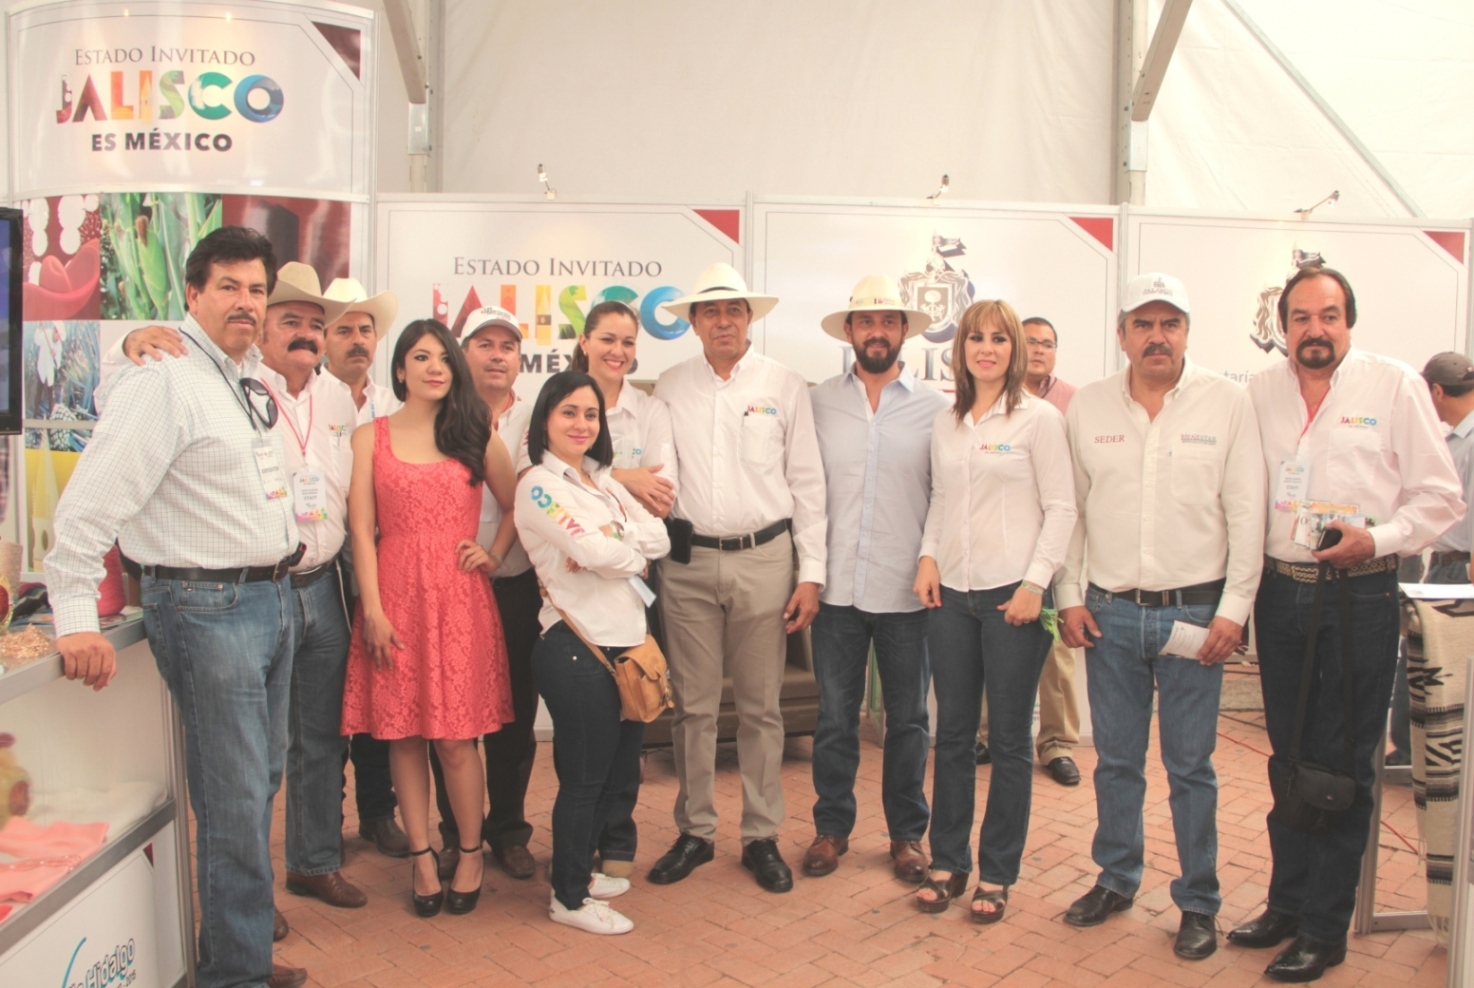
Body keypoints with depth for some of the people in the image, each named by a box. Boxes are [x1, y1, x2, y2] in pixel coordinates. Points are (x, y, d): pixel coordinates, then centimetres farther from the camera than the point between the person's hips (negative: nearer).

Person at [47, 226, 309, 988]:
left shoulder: (252, 378, 13)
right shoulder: (163, 381, -14)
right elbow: (91, 501, -18)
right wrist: (75, 618, -20)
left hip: (271, 595, 9)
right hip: (207, 605, -8)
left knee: (258, 784, 17)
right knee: (234, 799, -1)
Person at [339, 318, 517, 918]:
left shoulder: (476, 435, 9)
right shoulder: (371, 437, 6)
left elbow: (516, 508, 16)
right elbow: (361, 530, 0)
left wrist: (492, 552, 2)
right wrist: (373, 609, -6)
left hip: (459, 598, 0)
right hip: (396, 594, 0)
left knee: (456, 738, -1)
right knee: (403, 733, 4)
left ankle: (471, 854, 16)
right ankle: (422, 856, 18)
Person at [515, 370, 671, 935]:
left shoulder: (602, 480, 15)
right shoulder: (539, 485, -10)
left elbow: (659, 538, 3)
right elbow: (598, 554, -20)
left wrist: (606, 546, -13)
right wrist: (632, 549, 1)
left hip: (626, 640, 8)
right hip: (577, 648, -8)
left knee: (618, 772, 16)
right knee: (584, 776, 5)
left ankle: (579, 870, 37)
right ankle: (568, 897, 23)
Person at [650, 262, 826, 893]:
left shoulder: (785, 387, 4)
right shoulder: (670, 389, 7)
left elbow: (807, 484, 3)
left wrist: (811, 573, -1)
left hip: (763, 559, -1)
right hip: (688, 560, 1)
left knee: (760, 707, 7)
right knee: (693, 705, 7)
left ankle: (761, 837, 20)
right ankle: (694, 833, 22)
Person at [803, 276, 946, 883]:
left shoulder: (934, 407, 1)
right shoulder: (819, 402, 4)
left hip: (907, 589, 0)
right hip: (837, 587, 1)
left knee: (908, 719, 11)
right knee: (835, 717, 10)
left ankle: (907, 833, 28)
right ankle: (832, 827, 27)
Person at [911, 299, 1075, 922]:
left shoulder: (1040, 419, -4)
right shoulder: (945, 423, 11)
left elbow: (1061, 508, -6)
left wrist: (1035, 583, -13)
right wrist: (928, 556, 3)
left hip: (1013, 595, -4)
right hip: (953, 593, 5)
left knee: (1010, 740, 6)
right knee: (952, 734, 11)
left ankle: (997, 874, 19)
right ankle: (947, 863, 24)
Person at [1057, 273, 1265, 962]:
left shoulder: (1226, 402, -2)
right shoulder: (1087, 407, 4)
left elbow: (1247, 513, -3)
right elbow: (1070, 508, 7)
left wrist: (1234, 608, -7)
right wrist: (1069, 595, 2)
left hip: (1193, 611, -2)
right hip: (1109, 613, 2)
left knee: (1190, 766, 7)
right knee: (1116, 759, 13)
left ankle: (1198, 903, 23)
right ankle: (1116, 880, 31)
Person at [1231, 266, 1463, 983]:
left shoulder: (1396, 387, -2)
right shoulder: (1258, 393, 7)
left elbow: (1441, 497, -2)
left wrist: (1377, 539, -19)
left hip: (1358, 596, -3)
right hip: (1280, 593, 4)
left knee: (1341, 763, 3)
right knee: (1288, 755, 14)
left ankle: (1324, 929, 16)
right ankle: (1287, 901, 28)